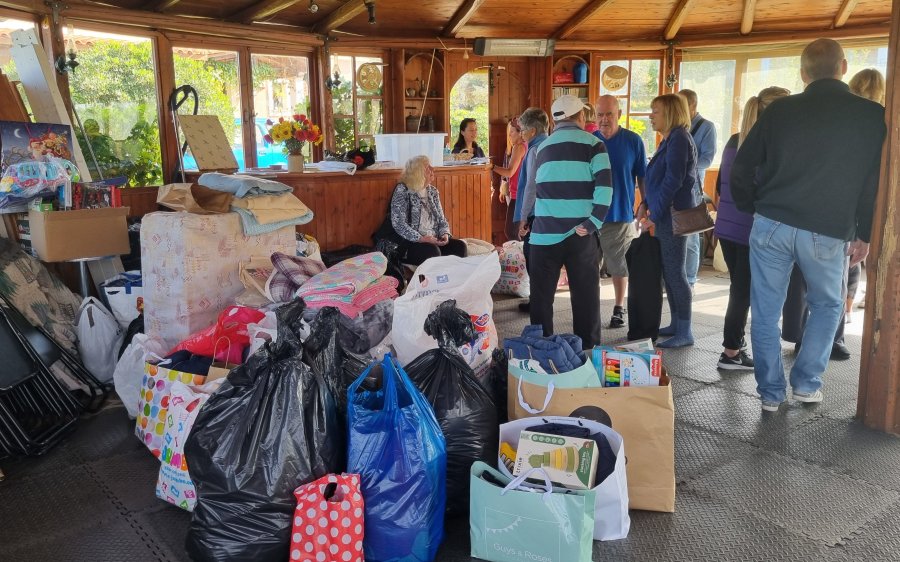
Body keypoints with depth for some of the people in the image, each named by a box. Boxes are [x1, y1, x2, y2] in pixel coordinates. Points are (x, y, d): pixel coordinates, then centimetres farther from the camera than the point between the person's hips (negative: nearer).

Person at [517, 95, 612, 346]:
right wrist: (592, 224, -11)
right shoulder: (592, 143, 2)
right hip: (580, 234, -3)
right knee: (585, 294, 6)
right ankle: (588, 349, 13)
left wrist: (526, 218, 37)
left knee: (541, 295, 10)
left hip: (545, 233, 3)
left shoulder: (542, 147, 14)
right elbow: (604, 186, -12)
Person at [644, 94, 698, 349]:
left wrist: (656, 213, -15)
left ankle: (685, 332, 1)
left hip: (674, 213, -10)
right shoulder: (669, 139, 17)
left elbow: (673, 180, -19)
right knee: (668, 270, 13)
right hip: (665, 214, 10)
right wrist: (646, 203, 11)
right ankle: (676, 324, 23)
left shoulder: (679, 139, -13)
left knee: (674, 271, -6)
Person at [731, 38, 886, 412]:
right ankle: (806, 383, 21)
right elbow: (877, 182, 1)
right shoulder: (873, 116, -1)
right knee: (827, 306, 23)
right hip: (828, 234, 0)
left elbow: (742, 168, 4)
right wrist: (865, 235, 11)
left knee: (765, 313, 10)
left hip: (771, 226, 0)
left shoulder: (780, 110, 1)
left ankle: (771, 393, 17)